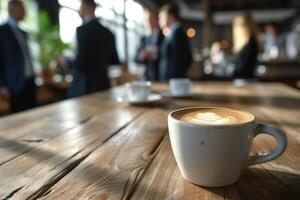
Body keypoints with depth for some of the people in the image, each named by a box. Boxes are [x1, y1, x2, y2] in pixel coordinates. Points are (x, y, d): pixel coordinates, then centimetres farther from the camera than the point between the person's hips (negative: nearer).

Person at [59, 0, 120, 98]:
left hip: (85, 87, -7)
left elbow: (80, 63, -18)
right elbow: (114, 61, 13)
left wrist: (66, 61, 2)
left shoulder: (83, 29, -13)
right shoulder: (107, 32, 7)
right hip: (103, 85, 7)